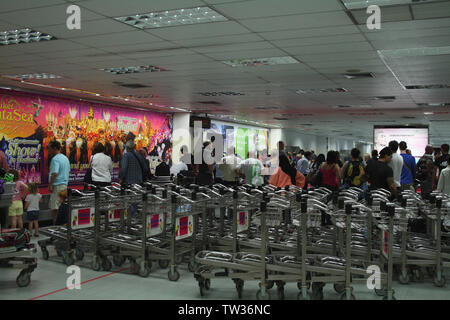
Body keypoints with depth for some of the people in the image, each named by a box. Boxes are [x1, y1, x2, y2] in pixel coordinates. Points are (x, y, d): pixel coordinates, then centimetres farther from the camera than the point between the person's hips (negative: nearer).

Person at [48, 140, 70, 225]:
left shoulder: (55, 159, -14)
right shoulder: (65, 158, 15)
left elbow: (54, 173, -23)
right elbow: (68, 171, 22)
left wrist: (50, 185, -19)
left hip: (57, 185, -9)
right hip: (65, 184, 9)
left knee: (55, 208, -5)